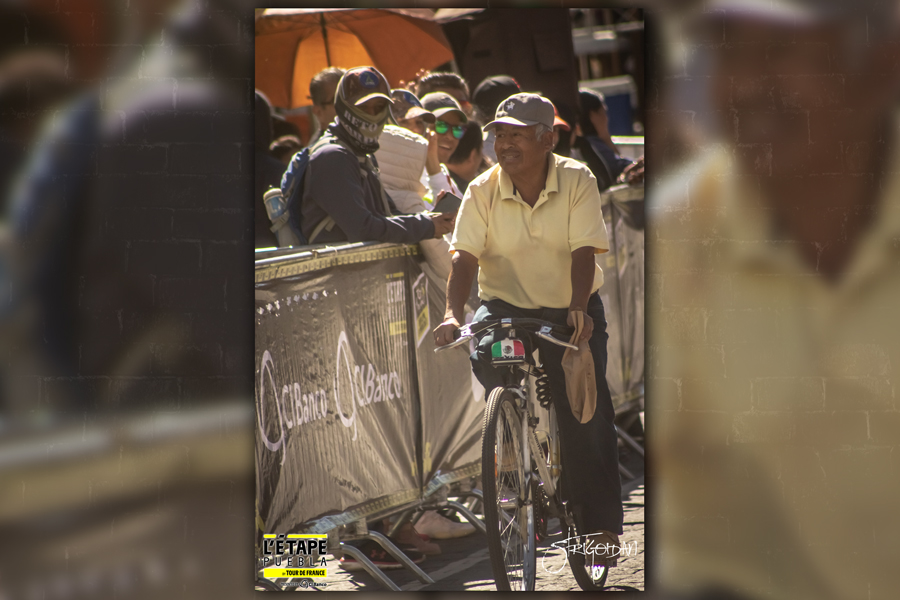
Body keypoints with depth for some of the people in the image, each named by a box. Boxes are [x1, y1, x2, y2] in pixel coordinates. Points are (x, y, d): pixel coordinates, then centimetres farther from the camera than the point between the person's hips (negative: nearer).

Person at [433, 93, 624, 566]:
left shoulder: (577, 181, -10)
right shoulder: (483, 191, -7)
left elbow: (583, 252, -17)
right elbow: (465, 257, -15)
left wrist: (577, 310, -32)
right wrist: (452, 314, -31)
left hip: (572, 310, -2)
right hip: (506, 303, 2)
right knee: (482, 350, -27)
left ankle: (602, 525, 2)